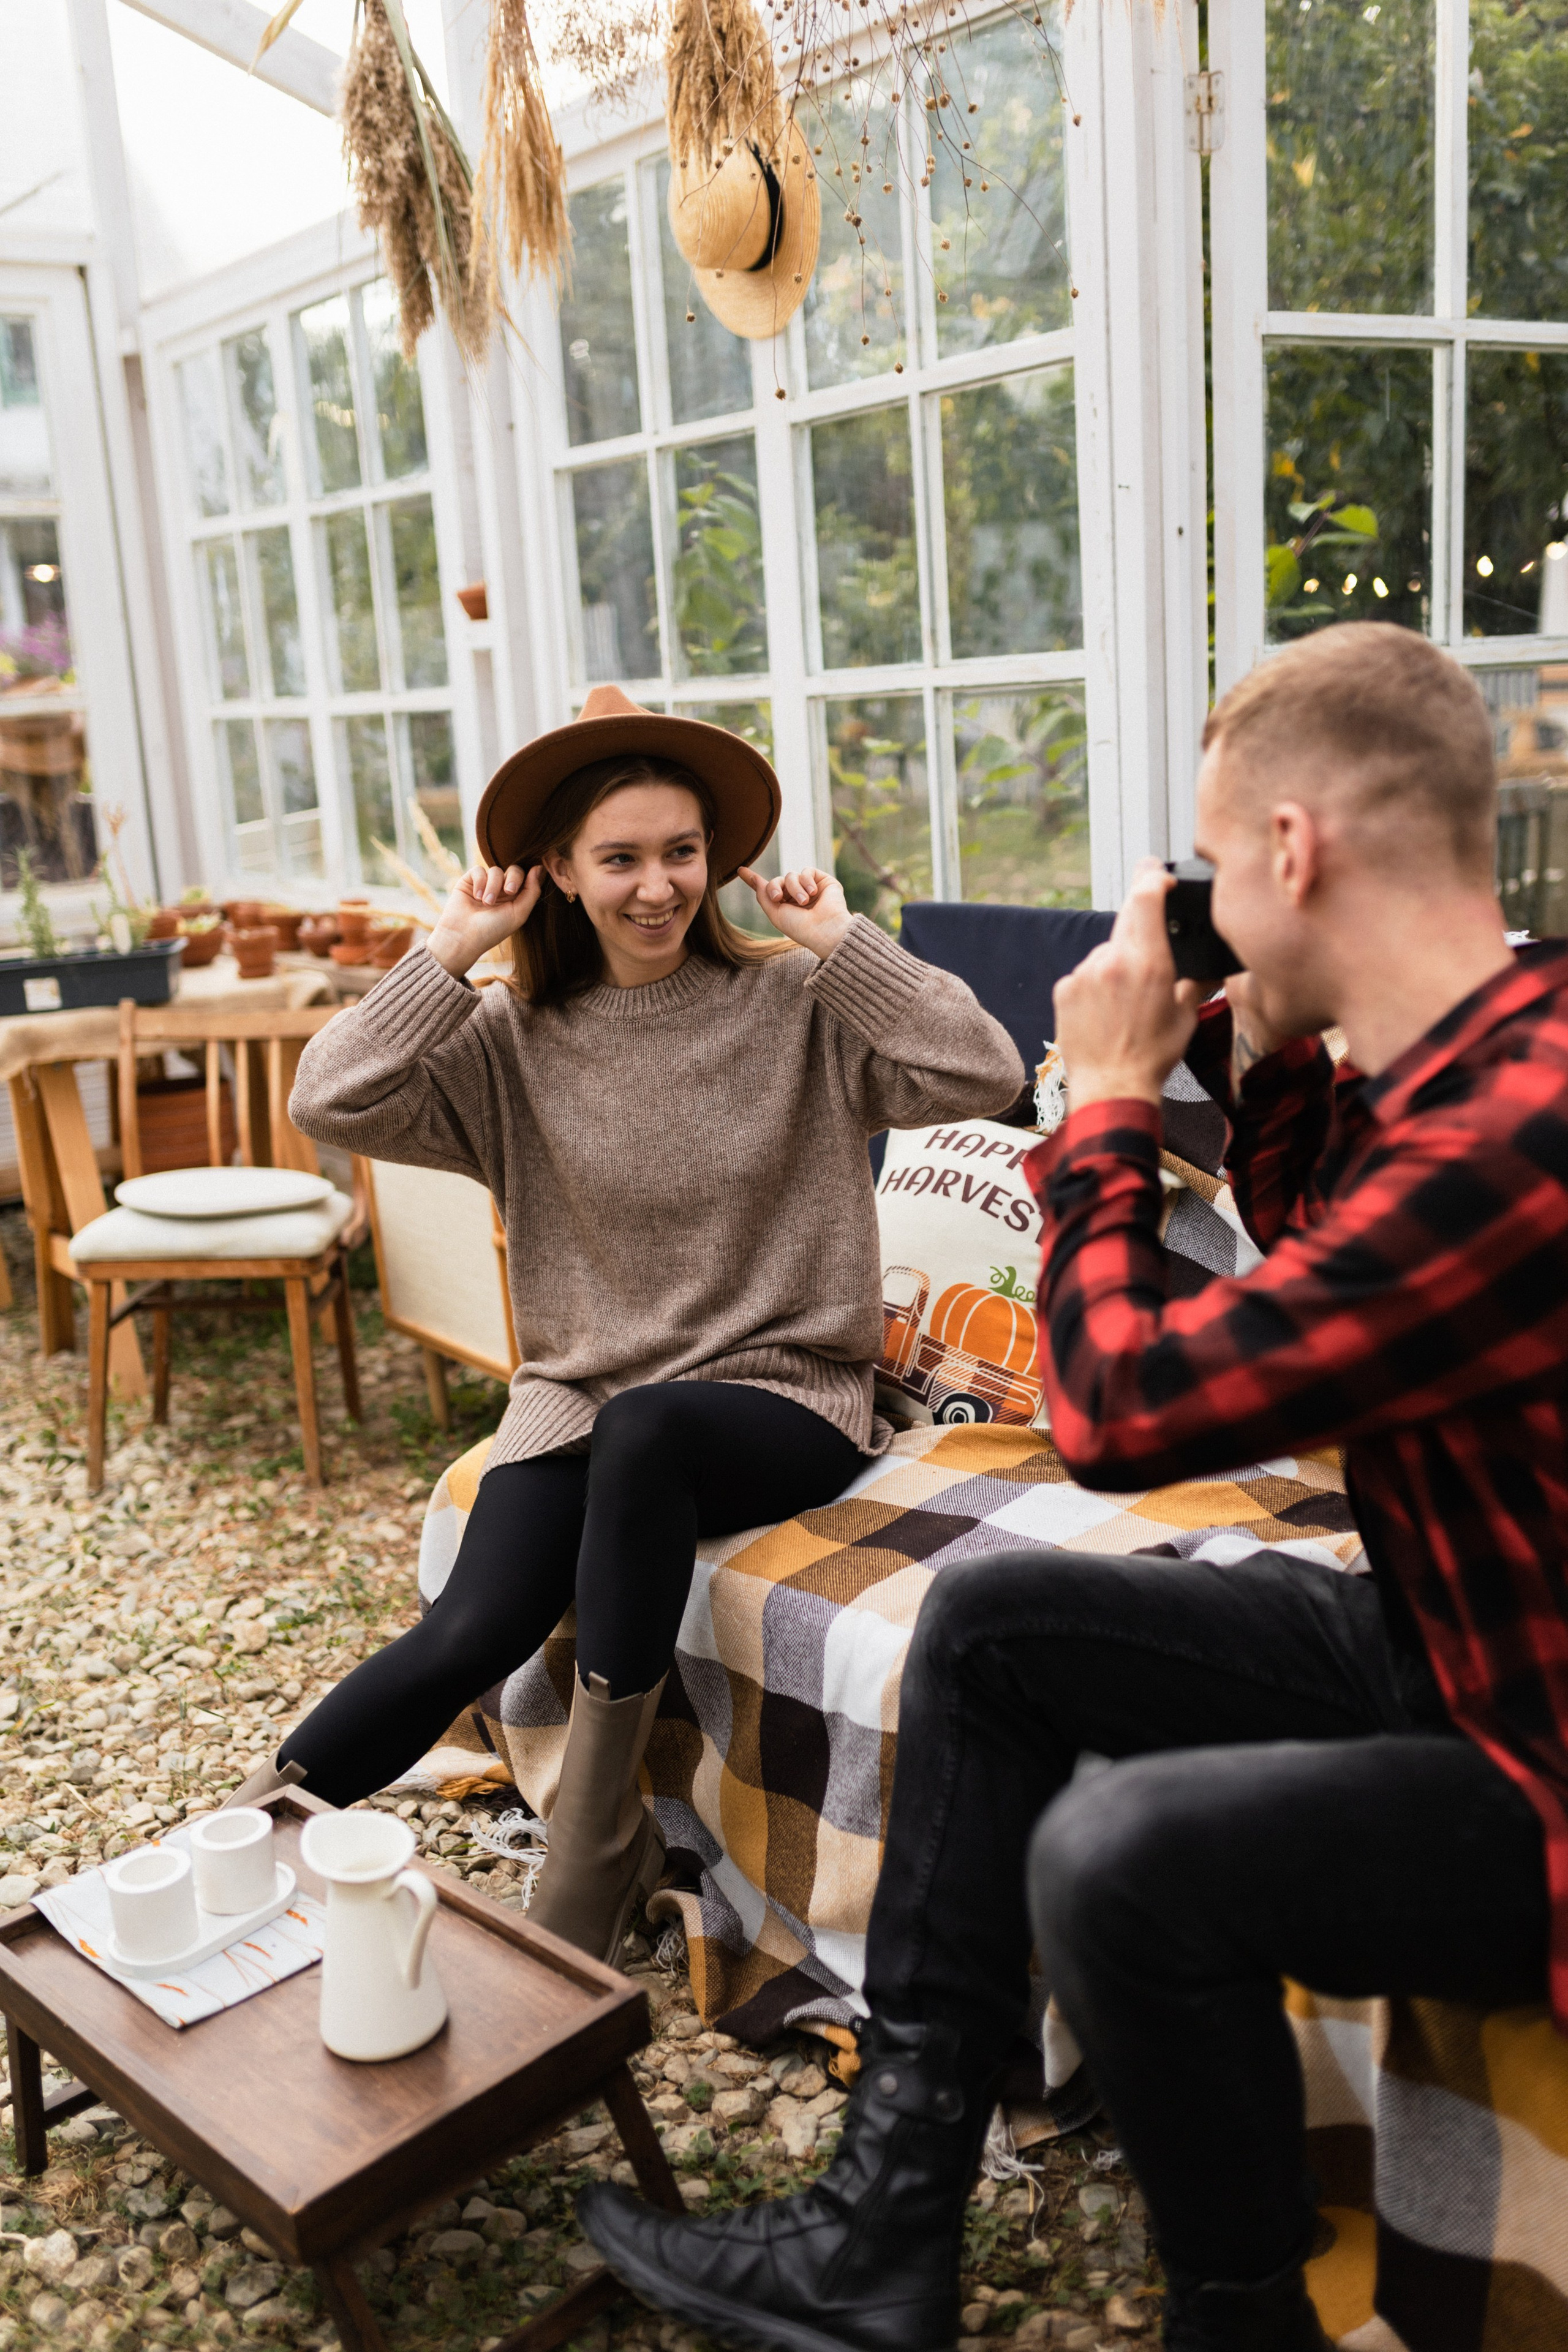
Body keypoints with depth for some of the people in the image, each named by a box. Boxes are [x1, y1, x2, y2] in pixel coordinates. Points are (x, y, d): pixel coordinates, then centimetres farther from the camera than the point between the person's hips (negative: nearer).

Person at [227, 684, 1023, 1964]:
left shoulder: (795, 1003, -2)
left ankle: (597, 1844, -21)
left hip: (781, 1394, -1)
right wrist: (451, 951, -8)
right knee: (477, 1631, -24)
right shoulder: (515, 1037, 4)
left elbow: (985, 1075, -15)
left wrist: (843, 941, -12)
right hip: (580, 1396, 2)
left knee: (643, 1435, -36)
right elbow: (331, 1099, -10)